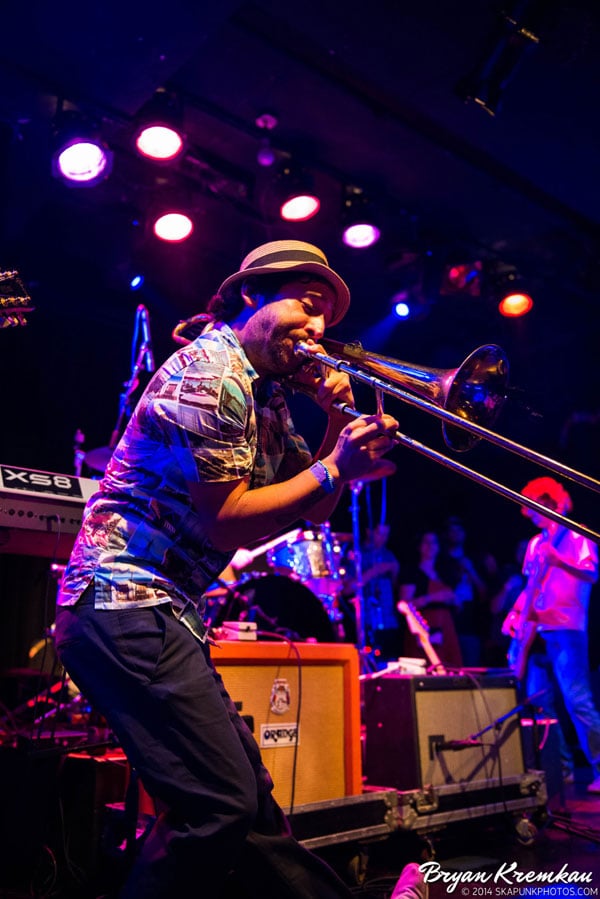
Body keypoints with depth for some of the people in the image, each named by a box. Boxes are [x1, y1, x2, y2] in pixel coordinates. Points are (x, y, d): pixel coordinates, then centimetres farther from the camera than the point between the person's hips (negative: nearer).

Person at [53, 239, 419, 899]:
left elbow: (312, 511, 15)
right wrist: (336, 467, -13)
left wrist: (340, 424, 2)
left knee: (248, 795, 15)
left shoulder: (267, 396, 16)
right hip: (126, 602, -10)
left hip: (165, 612, 10)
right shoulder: (210, 372, -13)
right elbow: (226, 522, -17)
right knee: (219, 806, -10)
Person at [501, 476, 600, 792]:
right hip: (536, 630, 7)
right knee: (540, 702, 7)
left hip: (566, 628, -7)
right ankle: (562, 767, 16)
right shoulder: (536, 543, 17)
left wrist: (559, 561, -34)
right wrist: (516, 613, 7)